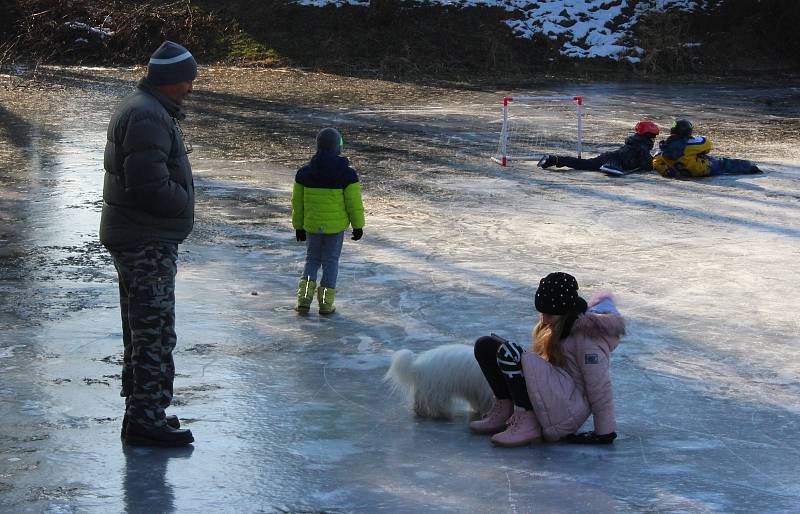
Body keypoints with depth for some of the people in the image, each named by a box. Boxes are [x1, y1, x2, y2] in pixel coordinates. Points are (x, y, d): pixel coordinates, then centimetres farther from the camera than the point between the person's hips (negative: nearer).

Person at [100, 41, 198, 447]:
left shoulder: (141, 108, 13)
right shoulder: (148, 117, -21)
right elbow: (150, 184, -28)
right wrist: (185, 202, -12)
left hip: (135, 239, 11)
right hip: (147, 241, -11)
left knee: (143, 329, 17)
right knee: (155, 331, -6)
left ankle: (141, 412, 26)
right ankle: (146, 419, -3)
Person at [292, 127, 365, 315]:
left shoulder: (304, 173, -3)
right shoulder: (347, 174, -11)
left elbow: (297, 203, 4)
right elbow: (354, 203, -8)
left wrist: (298, 226, 15)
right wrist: (358, 226, 3)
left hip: (312, 224, 2)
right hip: (336, 225, -2)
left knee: (312, 260, 16)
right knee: (330, 262, 9)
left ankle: (304, 297, 0)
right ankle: (325, 302, 8)